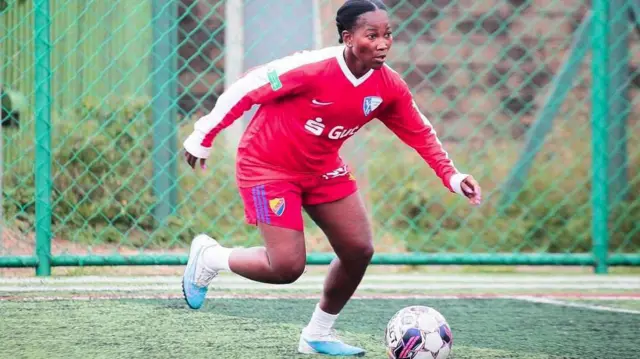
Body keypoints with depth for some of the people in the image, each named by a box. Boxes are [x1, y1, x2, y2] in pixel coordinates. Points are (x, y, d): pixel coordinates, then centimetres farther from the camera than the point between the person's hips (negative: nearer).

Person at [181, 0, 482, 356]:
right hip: (268, 166, -7)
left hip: (322, 168, 7)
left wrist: (452, 177, -7)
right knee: (287, 266, -14)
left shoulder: (389, 86, -10)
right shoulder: (313, 68, -29)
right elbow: (245, 89, -21)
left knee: (359, 250, 0)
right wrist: (203, 137, -15)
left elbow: (420, 133, 4)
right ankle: (209, 256, 14)